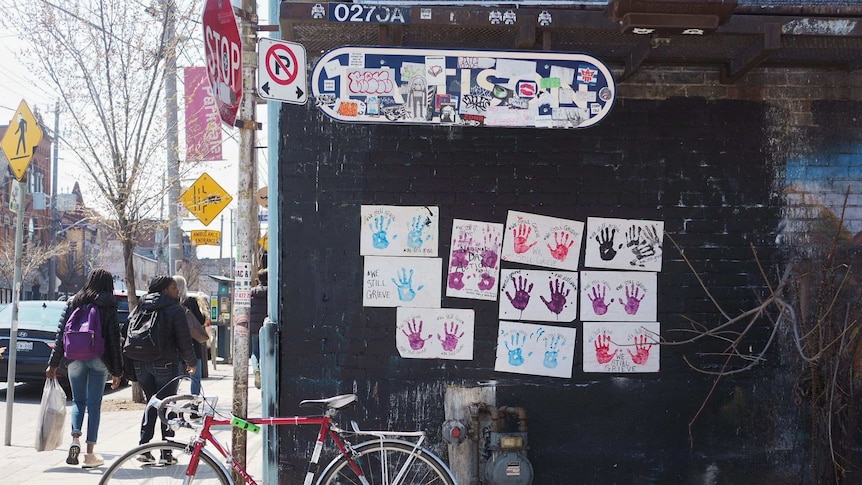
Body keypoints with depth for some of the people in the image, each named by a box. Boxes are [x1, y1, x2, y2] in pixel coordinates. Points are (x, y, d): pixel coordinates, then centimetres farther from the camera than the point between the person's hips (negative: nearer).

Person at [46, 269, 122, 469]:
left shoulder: (73, 302, 7)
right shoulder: (108, 307, -1)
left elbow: (61, 334, 5)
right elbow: (114, 340, -4)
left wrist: (53, 363, 8)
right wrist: (117, 371, 0)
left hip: (75, 358, 2)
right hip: (98, 360, -2)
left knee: (78, 401, 15)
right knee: (94, 404, 5)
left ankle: (75, 439, -9)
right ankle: (90, 454, 6)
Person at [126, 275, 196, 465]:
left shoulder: (139, 308, 10)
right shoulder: (175, 310, -6)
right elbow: (184, 341, -8)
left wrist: (131, 367, 16)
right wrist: (191, 362, 7)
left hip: (141, 364, 5)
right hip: (165, 364, -5)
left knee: (151, 405, 16)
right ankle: (166, 453, 1)